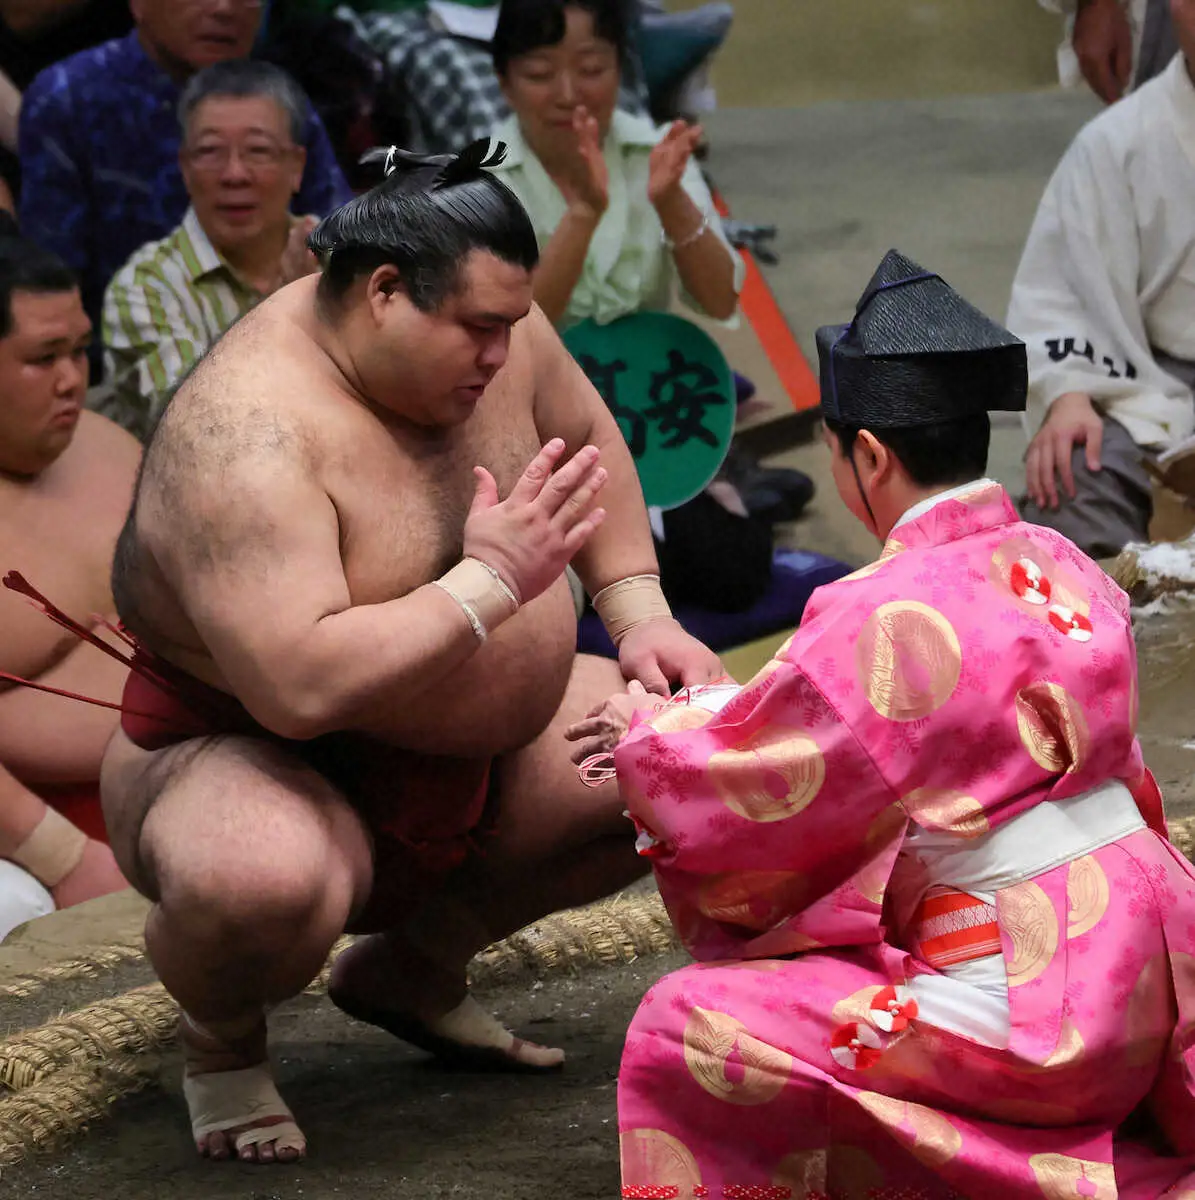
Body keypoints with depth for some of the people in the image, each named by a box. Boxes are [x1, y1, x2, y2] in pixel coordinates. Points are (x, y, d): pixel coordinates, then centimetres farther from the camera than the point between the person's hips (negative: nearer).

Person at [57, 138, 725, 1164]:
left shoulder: (489, 322, -7)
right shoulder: (247, 432, -31)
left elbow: (586, 438, 16)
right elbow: (297, 686, -40)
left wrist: (640, 615, 4)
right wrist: (489, 581, -34)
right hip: (244, 758, -8)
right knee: (263, 885, -42)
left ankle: (412, 964, 16)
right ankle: (221, 1033, 0)